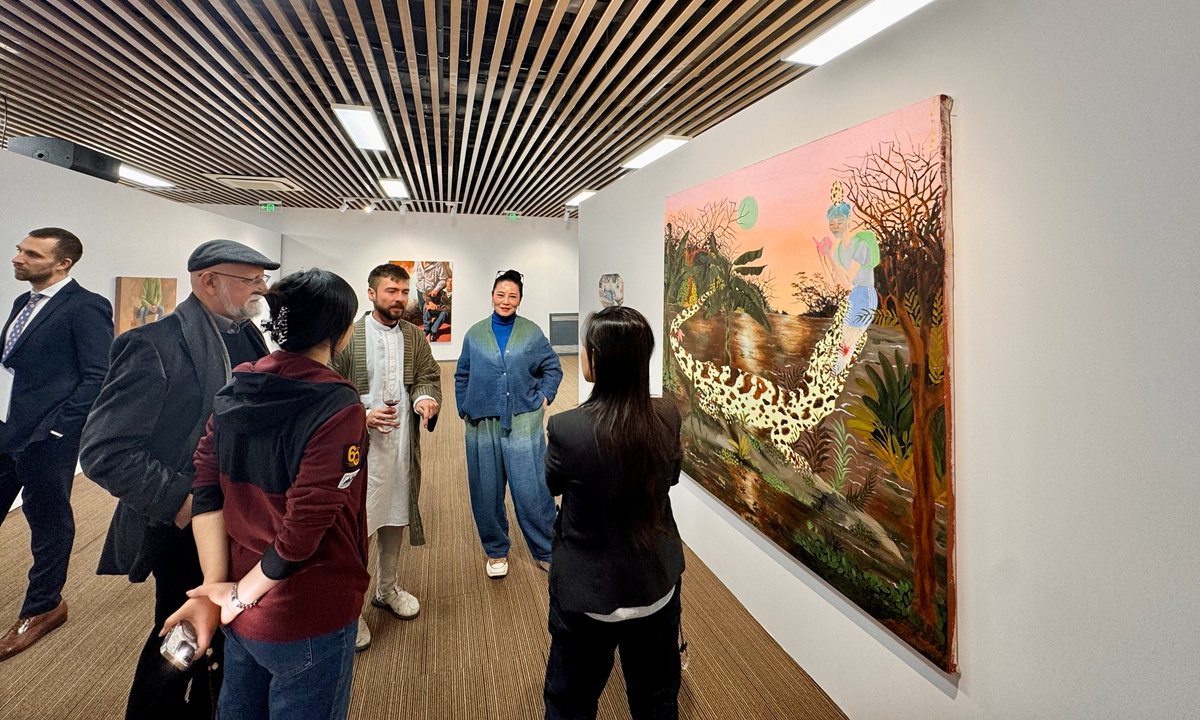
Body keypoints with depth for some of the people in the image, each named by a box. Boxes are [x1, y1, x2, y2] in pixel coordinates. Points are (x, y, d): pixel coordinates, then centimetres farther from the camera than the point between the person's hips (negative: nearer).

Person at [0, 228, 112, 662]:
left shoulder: (85, 307, -14)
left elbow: (99, 376, -18)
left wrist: (56, 426, -18)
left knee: (48, 522, 7)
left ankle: (42, 608, 26)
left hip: (45, 436, -8)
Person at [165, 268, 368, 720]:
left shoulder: (236, 388, -4)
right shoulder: (338, 408, -26)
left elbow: (207, 489, -5)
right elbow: (305, 527, -26)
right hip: (308, 618, -6)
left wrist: (215, 586, -3)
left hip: (243, 612, 7)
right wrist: (242, 594, -9)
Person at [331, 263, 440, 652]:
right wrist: (362, 416, -18)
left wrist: (426, 398, -14)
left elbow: (429, 377, 8)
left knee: (395, 517, 17)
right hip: (358, 444, -4)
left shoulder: (415, 336, 6)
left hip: (402, 443, 5)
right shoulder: (348, 335, -7)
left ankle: (387, 588, 39)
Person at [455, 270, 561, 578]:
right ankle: (496, 551, 31)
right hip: (482, 425, 2)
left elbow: (553, 367, 9)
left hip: (524, 423, -2)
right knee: (487, 492, 10)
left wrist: (543, 397, -1)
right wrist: (464, 409, 8)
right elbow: (462, 376, 14)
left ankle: (546, 553, 18)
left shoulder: (532, 332, 2)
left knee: (532, 491, -2)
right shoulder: (475, 334, 7)